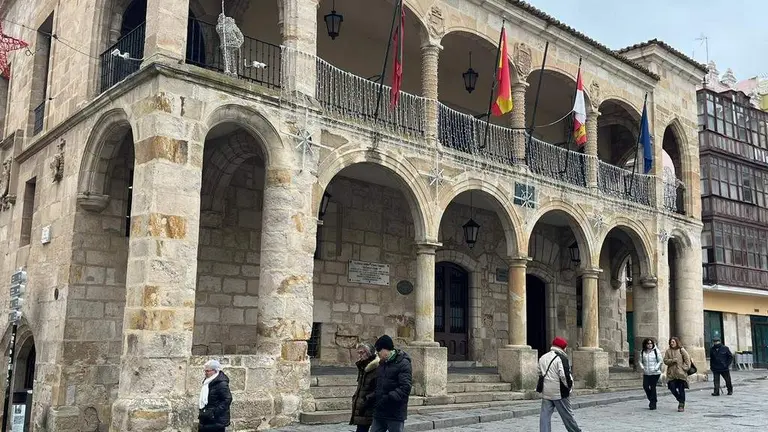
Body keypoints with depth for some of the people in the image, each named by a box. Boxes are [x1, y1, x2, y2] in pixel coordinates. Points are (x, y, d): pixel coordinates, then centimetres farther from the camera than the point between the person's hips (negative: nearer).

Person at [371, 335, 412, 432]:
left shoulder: (403, 363, -11)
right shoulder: (382, 364, 15)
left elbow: (405, 387, -20)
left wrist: (388, 398, -25)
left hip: (395, 414, -8)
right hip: (379, 413, 8)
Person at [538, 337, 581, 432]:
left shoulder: (542, 358, 11)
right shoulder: (561, 358, -12)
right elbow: (564, 375, -19)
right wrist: (569, 385, -5)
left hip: (546, 392, 6)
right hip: (559, 392, -5)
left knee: (545, 415, 4)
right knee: (567, 414, 8)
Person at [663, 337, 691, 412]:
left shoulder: (681, 350, 0)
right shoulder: (668, 351, 9)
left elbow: (687, 359, -1)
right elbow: (665, 360, 3)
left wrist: (686, 367, -9)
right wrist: (673, 360, -12)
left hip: (681, 373, -3)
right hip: (671, 374, 3)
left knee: (681, 389, 0)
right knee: (672, 388, -3)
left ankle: (681, 405, 10)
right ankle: (681, 400, 24)